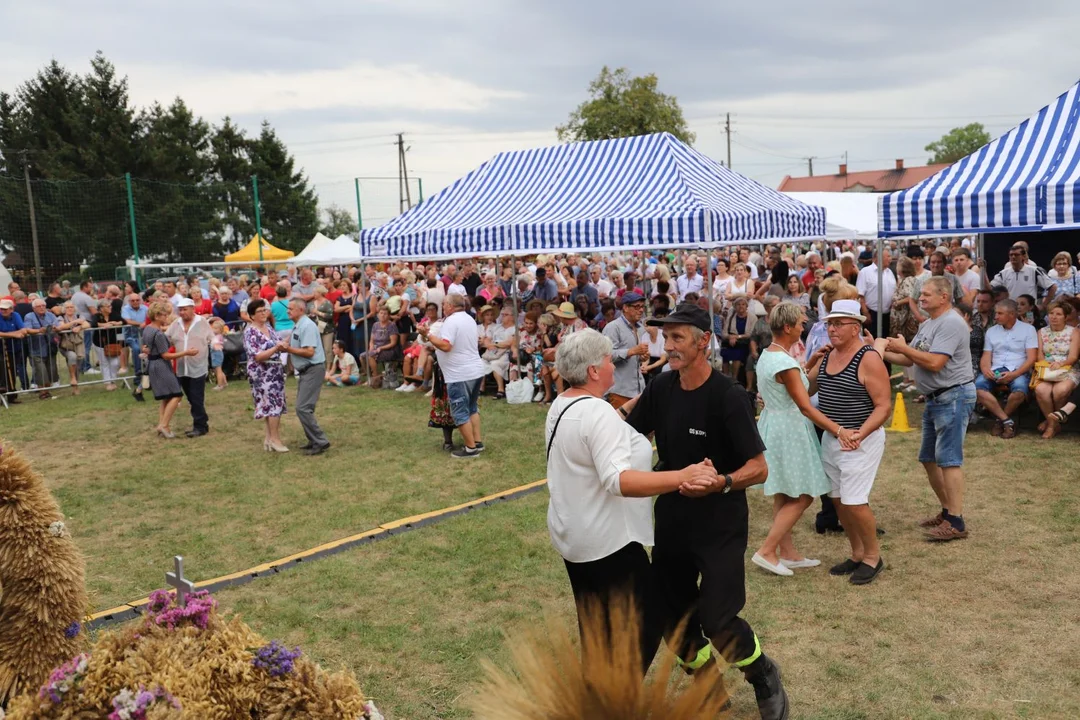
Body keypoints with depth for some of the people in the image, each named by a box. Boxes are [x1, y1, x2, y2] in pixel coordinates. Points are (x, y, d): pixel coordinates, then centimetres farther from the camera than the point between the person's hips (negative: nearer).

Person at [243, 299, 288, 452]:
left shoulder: (268, 327, 10)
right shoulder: (250, 332, -13)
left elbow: (277, 346, 18)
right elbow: (257, 356, -20)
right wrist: (276, 349, -28)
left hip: (275, 370, 8)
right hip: (262, 373, -7)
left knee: (273, 404, 9)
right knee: (274, 404, -9)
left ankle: (269, 437, 18)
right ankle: (274, 439, -1)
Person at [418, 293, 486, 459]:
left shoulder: (451, 321, -16)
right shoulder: (469, 319, 14)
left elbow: (445, 346, -27)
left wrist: (428, 335, -17)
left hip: (460, 375, -10)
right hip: (476, 370, 10)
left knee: (460, 412, 0)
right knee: (471, 407, 21)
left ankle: (471, 448, 3)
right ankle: (478, 442, 22)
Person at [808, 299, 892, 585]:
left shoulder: (868, 359, -15)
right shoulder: (827, 355, 6)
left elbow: (884, 406, -17)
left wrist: (860, 434, -27)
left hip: (861, 440, -7)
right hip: (830, 438, 7)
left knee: (854, 502, -7)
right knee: (838, 499, 12)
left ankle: (873, 557, 14)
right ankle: (857, 554, 29)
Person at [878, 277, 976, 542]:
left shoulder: (951, 323, -17)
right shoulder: (928, 324, 15)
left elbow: (934, 362, -25)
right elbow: (909, 360, 14)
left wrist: (903, 347, -16)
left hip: (954, 396, -10)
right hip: (936, 398, 10)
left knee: (948, 459, -10)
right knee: (929, 458, 14)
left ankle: (956, 523, -6)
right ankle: (947, 511, 26)